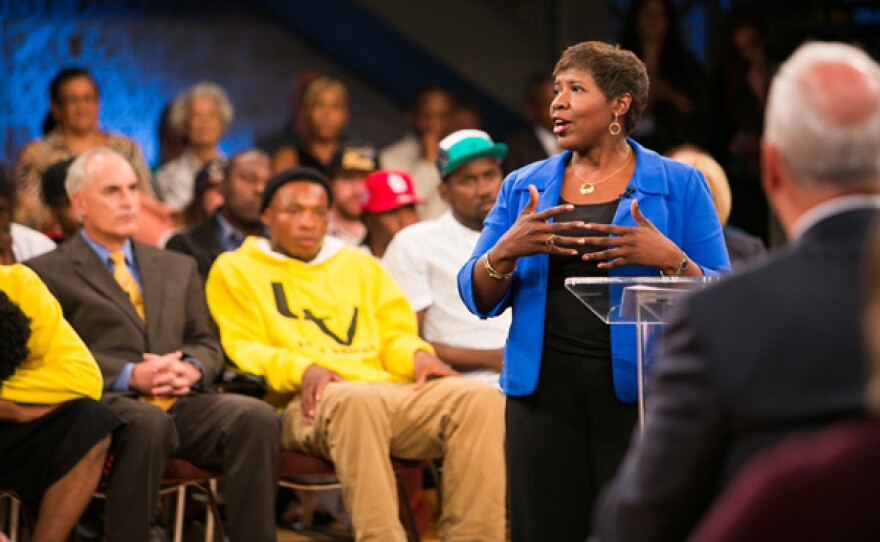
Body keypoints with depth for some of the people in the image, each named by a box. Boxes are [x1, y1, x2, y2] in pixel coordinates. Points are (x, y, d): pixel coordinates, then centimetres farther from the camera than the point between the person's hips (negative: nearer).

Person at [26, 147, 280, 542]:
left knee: (256, 417, -27)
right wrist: (129, 376, -14)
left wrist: (192, 369, -2)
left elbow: (207, 343, 23)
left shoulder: (178, 268, 28)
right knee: (147, 422, -40)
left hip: (181, 403, 4)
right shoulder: (48, 273, 11)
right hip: (107, 402, -4)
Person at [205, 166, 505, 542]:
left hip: (392, 388, 5)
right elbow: (243, 348, 7)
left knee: (479, 398, -25)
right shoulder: (235, 269, 19)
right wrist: (301, 368, -12)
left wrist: (417, 354, 0)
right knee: (356, 400, -42)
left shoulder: (360, 264, 32)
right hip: (311, 401, -4)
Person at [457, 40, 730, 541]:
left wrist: (669, 259, -19)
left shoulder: (680, 186, 4)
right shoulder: (523, 188, 12)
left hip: (639, 391, -3)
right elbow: (480, 299, 8)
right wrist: (506, 250, -11)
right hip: (544, 388, 3)